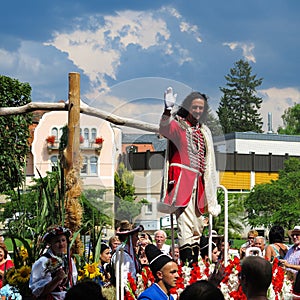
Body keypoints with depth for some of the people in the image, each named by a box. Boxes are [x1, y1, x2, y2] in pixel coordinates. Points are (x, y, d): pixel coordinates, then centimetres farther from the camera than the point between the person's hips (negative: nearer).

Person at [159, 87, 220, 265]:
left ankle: (195, 262, 9)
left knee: (198, 226, 6)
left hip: (198, 181, 7)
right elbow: (164, 130, -23)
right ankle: (186, 262, -25)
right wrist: (168, 110, -39)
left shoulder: (205, 131, 20)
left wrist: (211, 186, 22)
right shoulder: (178, 125, 1)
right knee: (185, 221, -18)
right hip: (182, 178, -7)